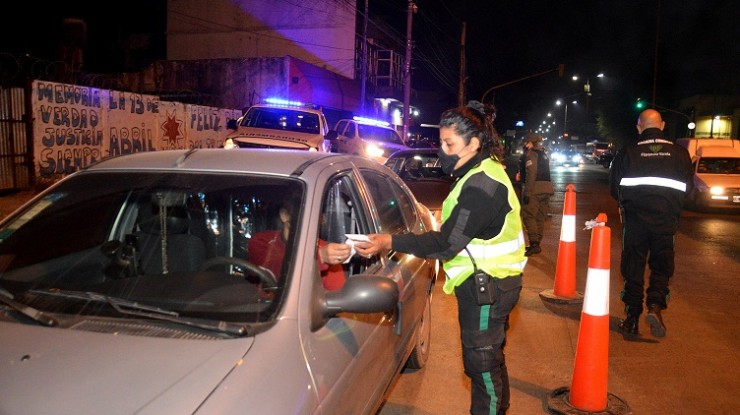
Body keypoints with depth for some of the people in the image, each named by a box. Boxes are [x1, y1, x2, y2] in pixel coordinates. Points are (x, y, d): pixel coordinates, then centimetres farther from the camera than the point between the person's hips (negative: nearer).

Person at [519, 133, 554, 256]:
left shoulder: (531, 153, -8)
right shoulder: (544, 154, 19)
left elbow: (531, 173, -18)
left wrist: (527, 192, -21)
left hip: (535, 189, -9)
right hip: (546, 187, 9)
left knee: (528, 216, -8)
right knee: (540, 217, 11)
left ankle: (534, 244, -16)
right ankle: (536, 244, 16)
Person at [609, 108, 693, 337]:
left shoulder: (627, 153, -3)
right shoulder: (680, 153, 2)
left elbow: (614, 189, 2)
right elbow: (687, 187, 8)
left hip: (635, 218, -1)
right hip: (666, 221, 1)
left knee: (633, 267, 8)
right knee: (661, 266, 13)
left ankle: (632, 318, 11)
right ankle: (656, 305, -8)